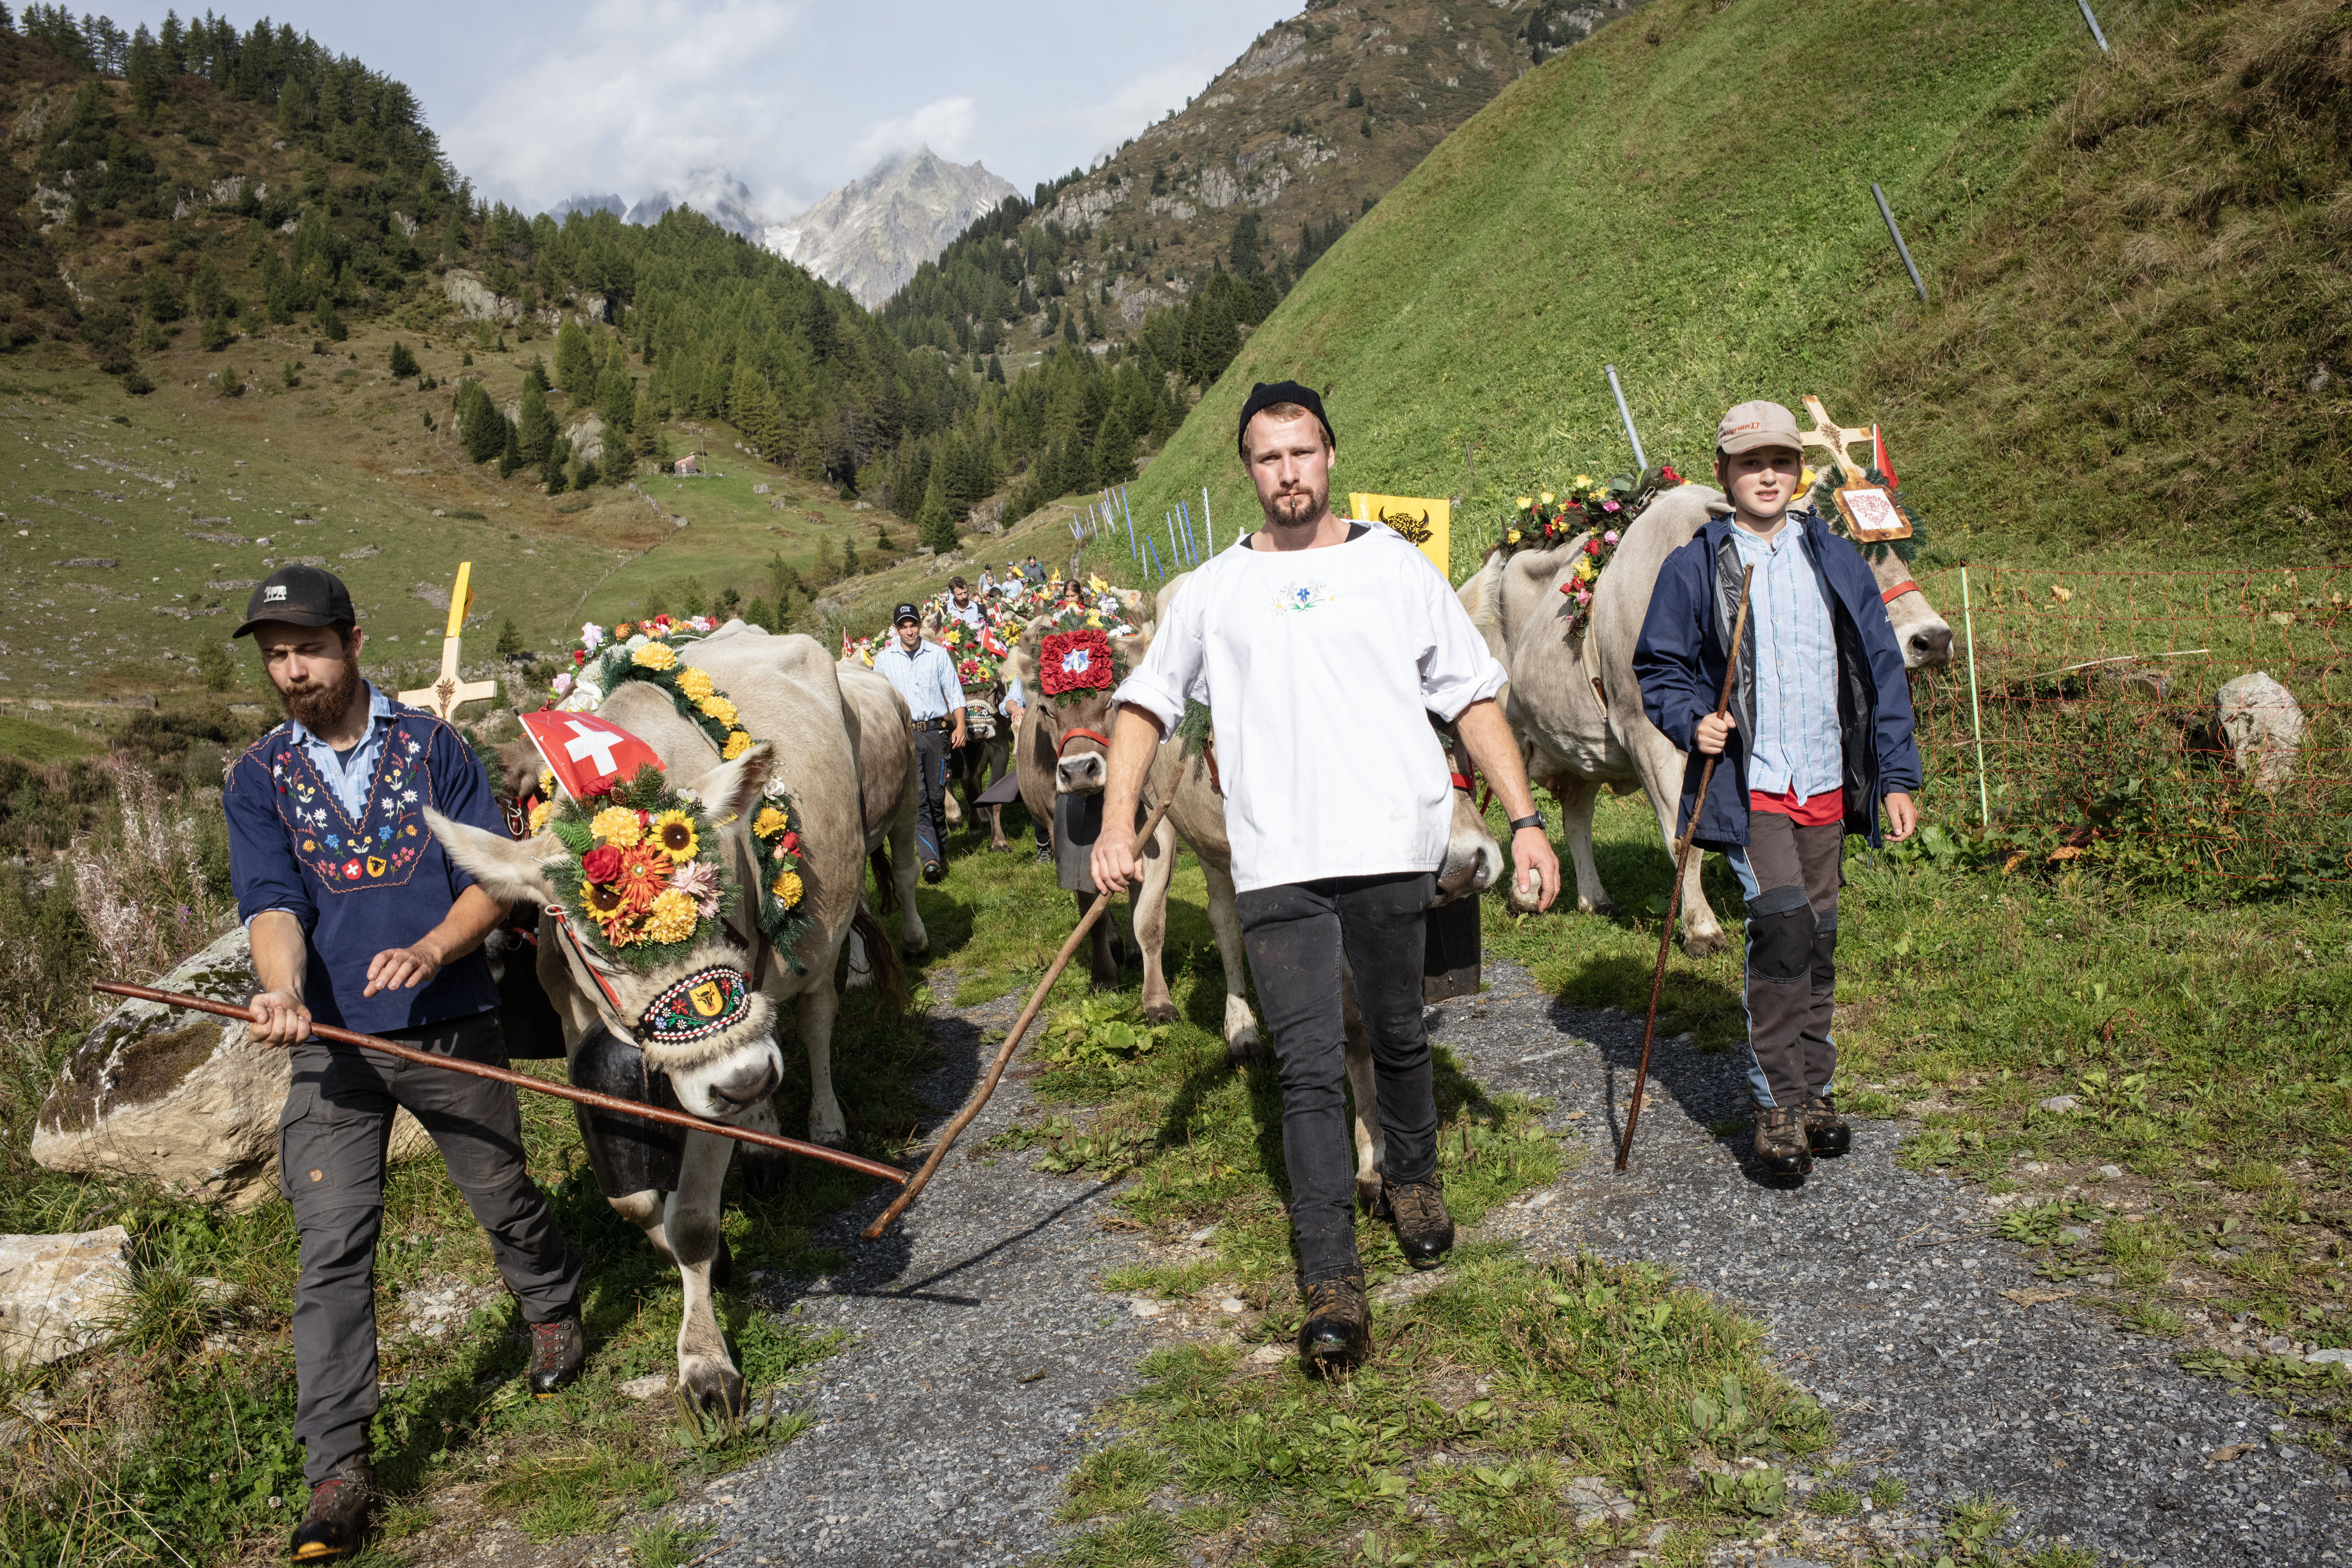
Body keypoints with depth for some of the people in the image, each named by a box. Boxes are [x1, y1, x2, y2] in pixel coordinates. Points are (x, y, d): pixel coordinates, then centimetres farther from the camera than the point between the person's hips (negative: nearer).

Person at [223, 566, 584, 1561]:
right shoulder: (258, 780, 4)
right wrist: (284, 993, -28)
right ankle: (338, 1471, 0)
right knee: (333, 1245, -5)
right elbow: (271, 902, -8)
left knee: (503, 1195, 13)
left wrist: (428, 952, -21)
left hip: (451, 1026, 0)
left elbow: (497, 877, -3)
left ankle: (555, 1312, 44)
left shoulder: (433, 746, 1)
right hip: (333, 1042, 1)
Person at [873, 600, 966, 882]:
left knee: (937, 795, 4)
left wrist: (960, 727, 0)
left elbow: (954, 692, 10)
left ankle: (941, 852, 20)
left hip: (936, 730, 1)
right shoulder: (884, 659, 9)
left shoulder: (939, 654, 9)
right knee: (917, 798, -11)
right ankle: (930, 858, -15)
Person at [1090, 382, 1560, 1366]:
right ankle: (1332, 1285, -1)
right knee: (1309, 1070, -4)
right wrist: (1118, 824, 3)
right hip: (1275, 862, 0)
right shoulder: (1216, 590, 12)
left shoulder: (1395, 567, 9)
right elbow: (1146, 704, 16)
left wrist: (1525, 819, 2)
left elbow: (1472, 698, 9)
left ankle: (1413, 1180, 40)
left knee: (1398, 1039, 13)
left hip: (1389, 846, 0)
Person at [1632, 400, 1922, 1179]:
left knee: (1818, 938, 10)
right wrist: (1693, 722, -14)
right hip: (1748, 784, -4)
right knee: (1782, 923, -19)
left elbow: (1881, 668, 12)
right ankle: (1778, 1102, -8)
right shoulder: (1694, 568, 2)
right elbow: (1658, 670, 7)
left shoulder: (1837, 561, 10)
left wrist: (1897, 775, 7)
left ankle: (1813, 1090, 24)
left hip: (1827, 783, 4)